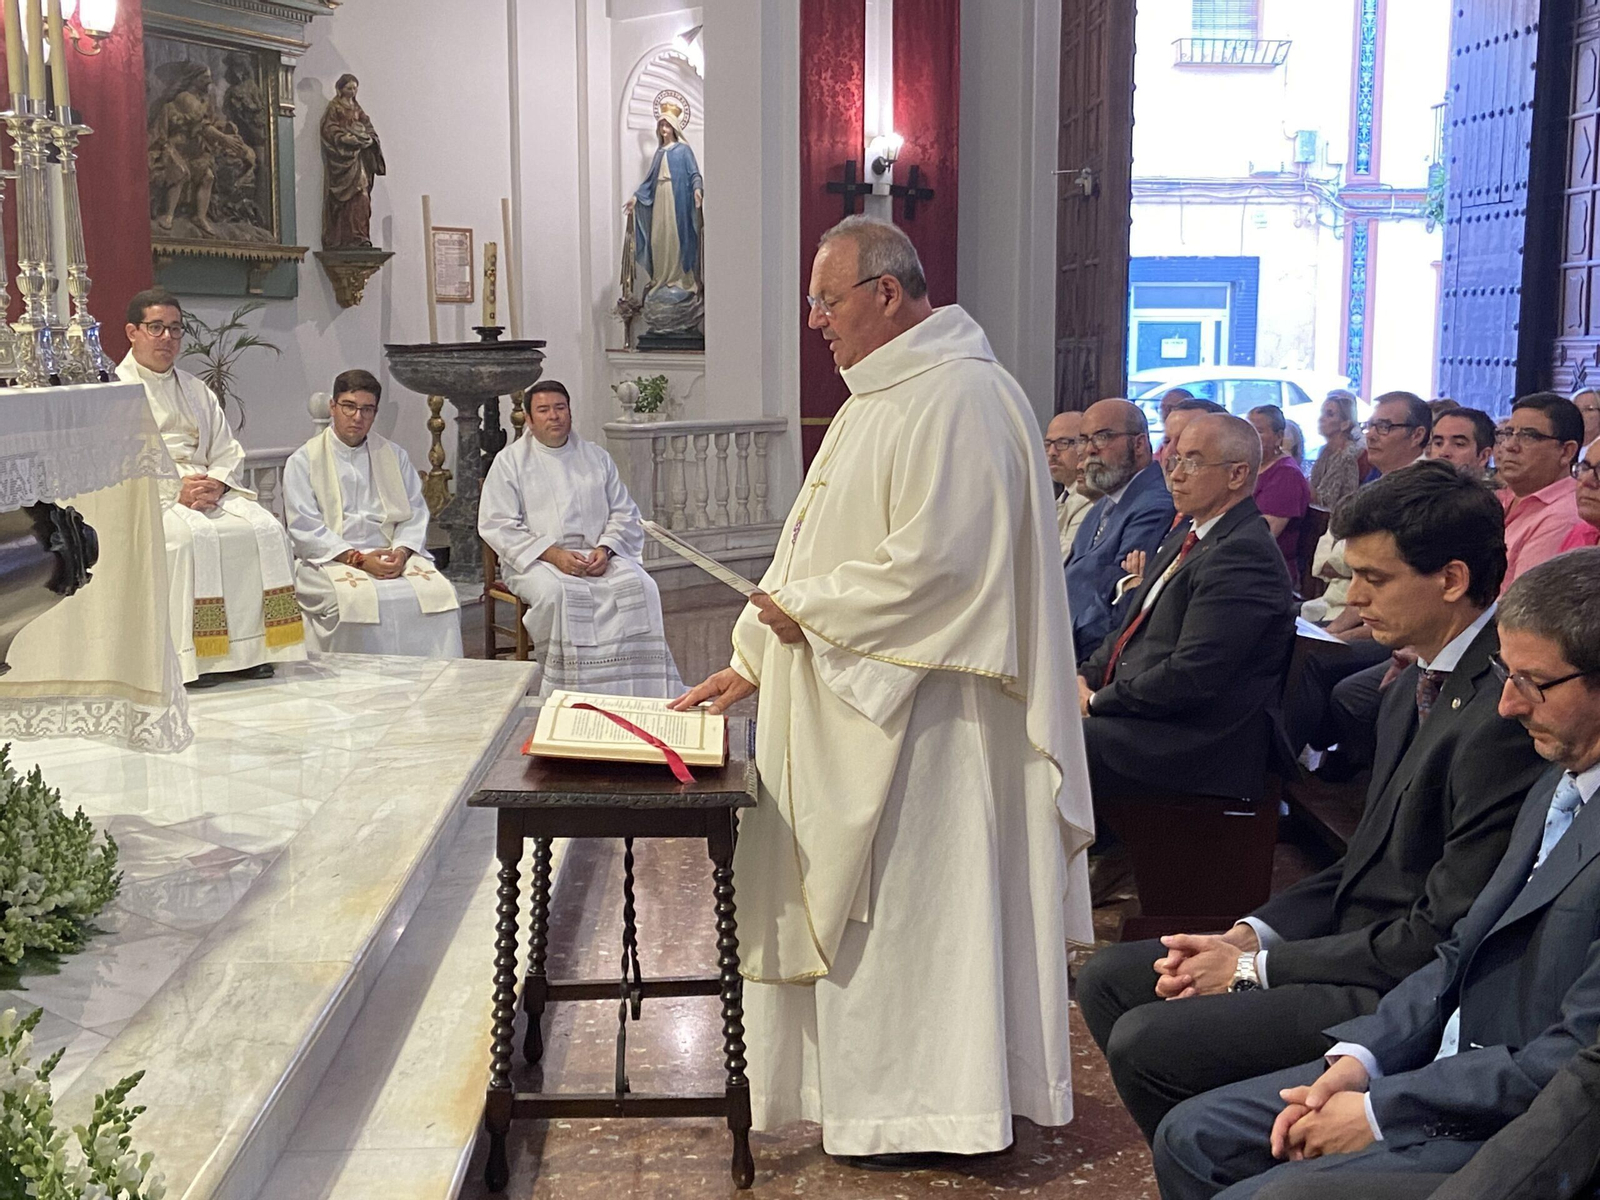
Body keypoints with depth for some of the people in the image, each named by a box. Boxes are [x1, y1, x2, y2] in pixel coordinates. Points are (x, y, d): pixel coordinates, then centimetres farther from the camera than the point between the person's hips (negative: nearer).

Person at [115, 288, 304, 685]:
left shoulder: (196, 391, 22)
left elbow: (229, 450, 15)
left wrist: (215, 483, -8)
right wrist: (175, 489, -19)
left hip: (208, 491, 5)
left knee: (266, 529, -20)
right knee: (192, 536, -35)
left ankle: (252, 646, -18)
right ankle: (190, 656, -30)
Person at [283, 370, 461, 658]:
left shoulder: (393, 455, 19)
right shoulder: (303, 461, 7)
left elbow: (415, 513, 13)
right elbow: (304, 528, -3)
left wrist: (401, 552, -8)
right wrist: (357, 559, -15)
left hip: (391, 555, 3)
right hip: (330, 559, -3)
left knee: (440, 592, -24)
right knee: (357, 599, -36)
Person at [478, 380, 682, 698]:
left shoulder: (596, 457, 18)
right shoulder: (510, 461, 7)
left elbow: (625, 514, 15)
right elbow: (496, 525, -3)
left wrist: (605, 549, -7)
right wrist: (553, 554, -15)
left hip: (598, 556, 3)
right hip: (536, 560, -3)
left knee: (640, 587, -25)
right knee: (555, 593, -36)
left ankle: (632, 693, -23)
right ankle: (561, 691, -24)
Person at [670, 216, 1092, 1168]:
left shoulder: (957, 398, -17)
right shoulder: (881, 397, 16)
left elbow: (936, 561, -26)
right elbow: (820, 546, 18)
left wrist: (808, 610, -15)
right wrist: (754, 661, 13)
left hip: (917, 723, -10)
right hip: (849, 715, 10)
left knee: (911, 901, 1)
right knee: (856, 900, 15)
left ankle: (928, 1112, 15)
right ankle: (877, 1085, 27)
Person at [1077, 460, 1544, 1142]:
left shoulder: (1506, 711, -23)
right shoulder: (1416, 686, 9)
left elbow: (1442, 938, -22)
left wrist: (1254, 968, -14)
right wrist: (1252, 935, 0)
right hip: (1359, 938, 10)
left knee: (1145, 1041, -20)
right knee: (1108, 981, 9)